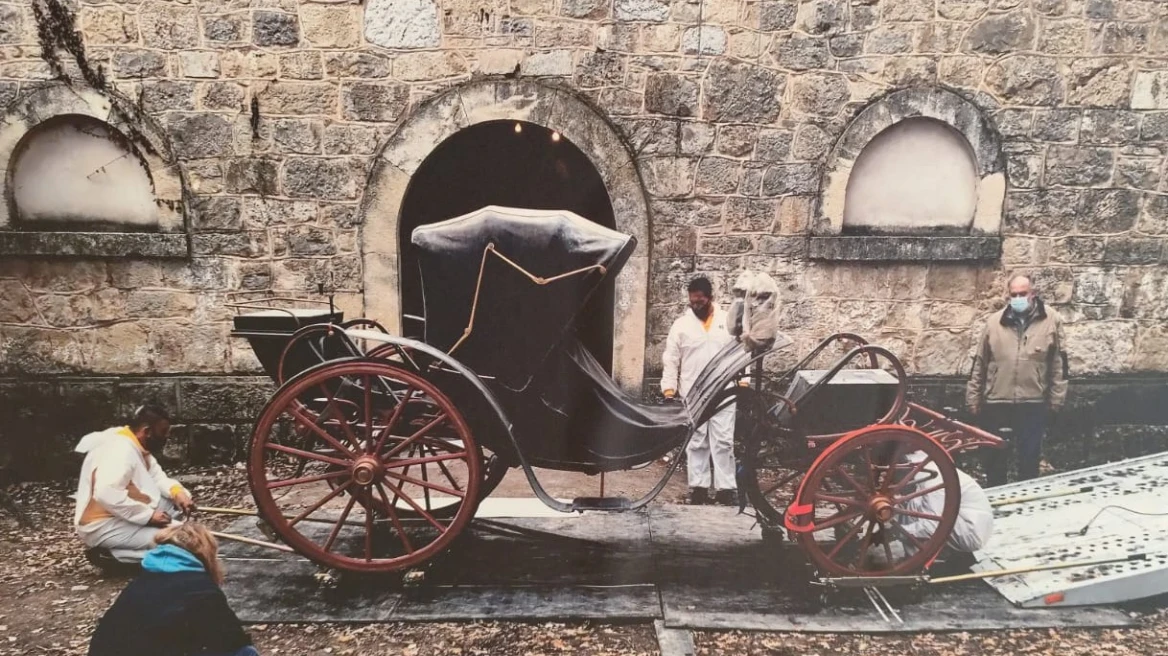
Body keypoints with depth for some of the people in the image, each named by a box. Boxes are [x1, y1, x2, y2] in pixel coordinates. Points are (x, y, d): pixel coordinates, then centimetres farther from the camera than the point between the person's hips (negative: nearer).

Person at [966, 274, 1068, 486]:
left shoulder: (1050, 320, 1)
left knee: (1030, 459, 9)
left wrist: (1056, 399, -2)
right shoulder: (994, 322, 4)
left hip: (1033, 403, -1)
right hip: (996, 402, 2)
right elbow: (979, 364, 6)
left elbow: (1059, 363, 2)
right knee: (995, 458, 11)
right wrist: (973, 398, 4)